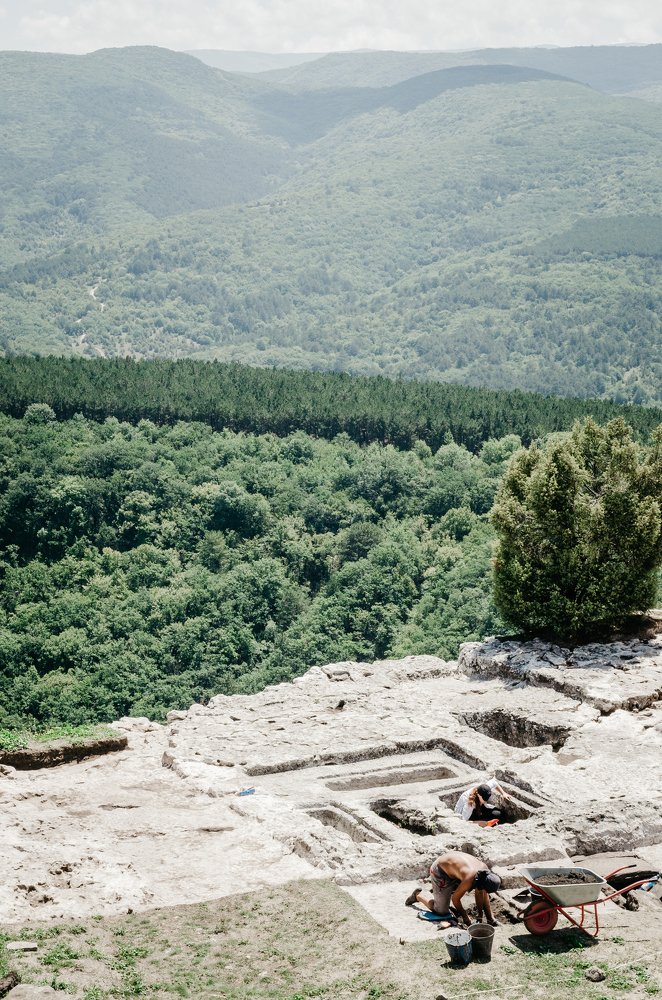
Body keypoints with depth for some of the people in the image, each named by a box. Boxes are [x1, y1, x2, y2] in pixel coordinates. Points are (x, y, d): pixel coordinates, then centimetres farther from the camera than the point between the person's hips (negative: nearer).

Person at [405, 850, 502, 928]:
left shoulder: (484, 869, -16)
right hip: (440, 871, -8)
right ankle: (418, 894, 17)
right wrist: (465, 918, -12)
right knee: (442, 911, -3)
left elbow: (483, 894, -2)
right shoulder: (469, 879, -38)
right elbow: (455, 898, -24)